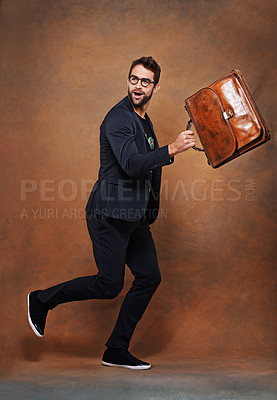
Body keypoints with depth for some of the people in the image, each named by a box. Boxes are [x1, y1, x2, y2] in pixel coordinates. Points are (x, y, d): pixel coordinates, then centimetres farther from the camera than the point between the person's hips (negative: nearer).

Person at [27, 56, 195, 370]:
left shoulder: (144, 122, 18)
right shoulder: (119, 118, -12)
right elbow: (131, 165, -25)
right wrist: (171, 150, -31)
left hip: (134, 217, 9)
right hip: (109, 214, -9)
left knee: (149, 277, 4)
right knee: (110, 285, -8)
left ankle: (116, 351, 14)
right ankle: (42, 300, 14)